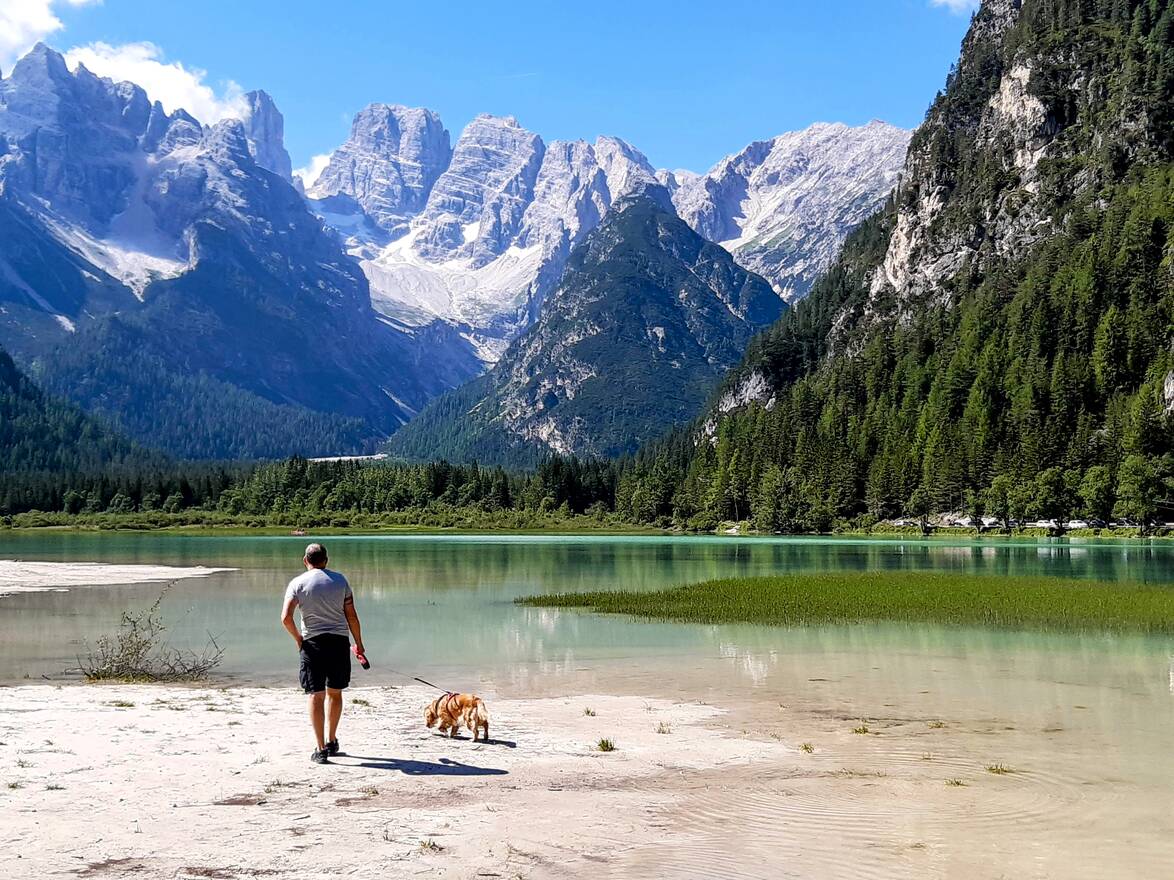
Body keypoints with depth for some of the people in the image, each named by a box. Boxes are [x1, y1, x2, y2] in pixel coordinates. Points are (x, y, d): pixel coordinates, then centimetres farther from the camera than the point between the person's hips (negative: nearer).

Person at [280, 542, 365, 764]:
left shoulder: (297, 583, -1)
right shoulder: (340, 580, 5)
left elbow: (286, 618, -11)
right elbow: (351, 616, 5)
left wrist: (298, 638, 5)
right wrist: (359, 643, 15)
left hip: (313, 642, -2)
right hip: (339, 640, 2)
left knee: (316, 695, 2)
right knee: (334, 692, 17)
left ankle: (321, 749, -1)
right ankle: (332, 741, 27)